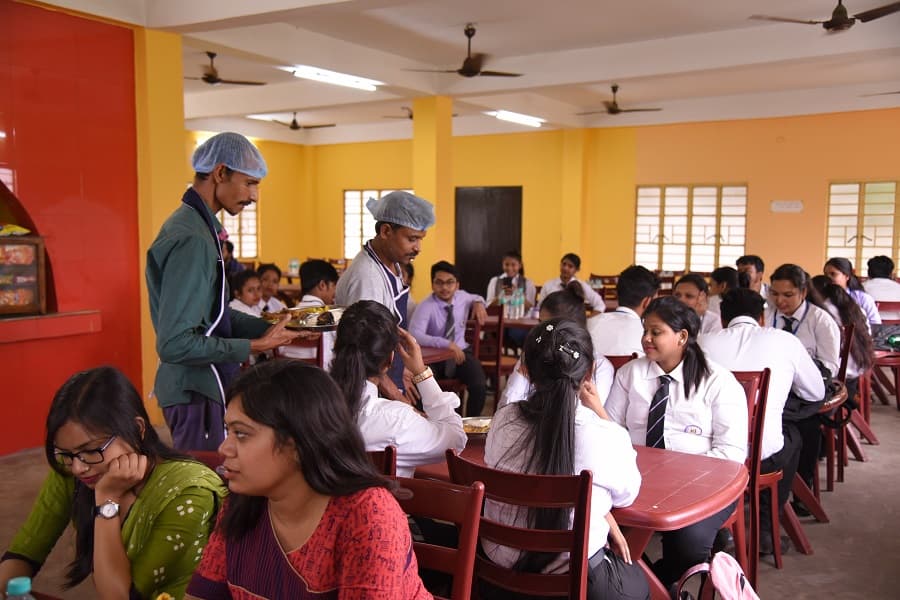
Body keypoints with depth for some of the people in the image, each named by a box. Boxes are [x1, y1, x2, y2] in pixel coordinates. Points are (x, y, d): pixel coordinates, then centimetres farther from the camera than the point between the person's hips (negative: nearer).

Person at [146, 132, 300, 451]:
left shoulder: (200, 227, 9)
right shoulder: (191, 239, -22)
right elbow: (174, 344, -25)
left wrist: (271, 327, 5)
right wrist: (255, 346, -19)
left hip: (204, 386, 10)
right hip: (196, 392, -10)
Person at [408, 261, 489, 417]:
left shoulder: (462, 296, 0)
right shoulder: (426, 306, -18)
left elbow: (475, 298, 27)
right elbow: (414, 335, -34)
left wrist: (478, 303, 0)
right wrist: (447, 344, -39)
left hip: (461, 352, 4)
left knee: (479, 386, -23)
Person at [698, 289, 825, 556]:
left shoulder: (705, 342, 5)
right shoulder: (784, 341, 3)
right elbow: (816, 393, 16)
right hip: (763, 457, -1)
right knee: (791, 434, 31)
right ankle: (765, 529, 32)